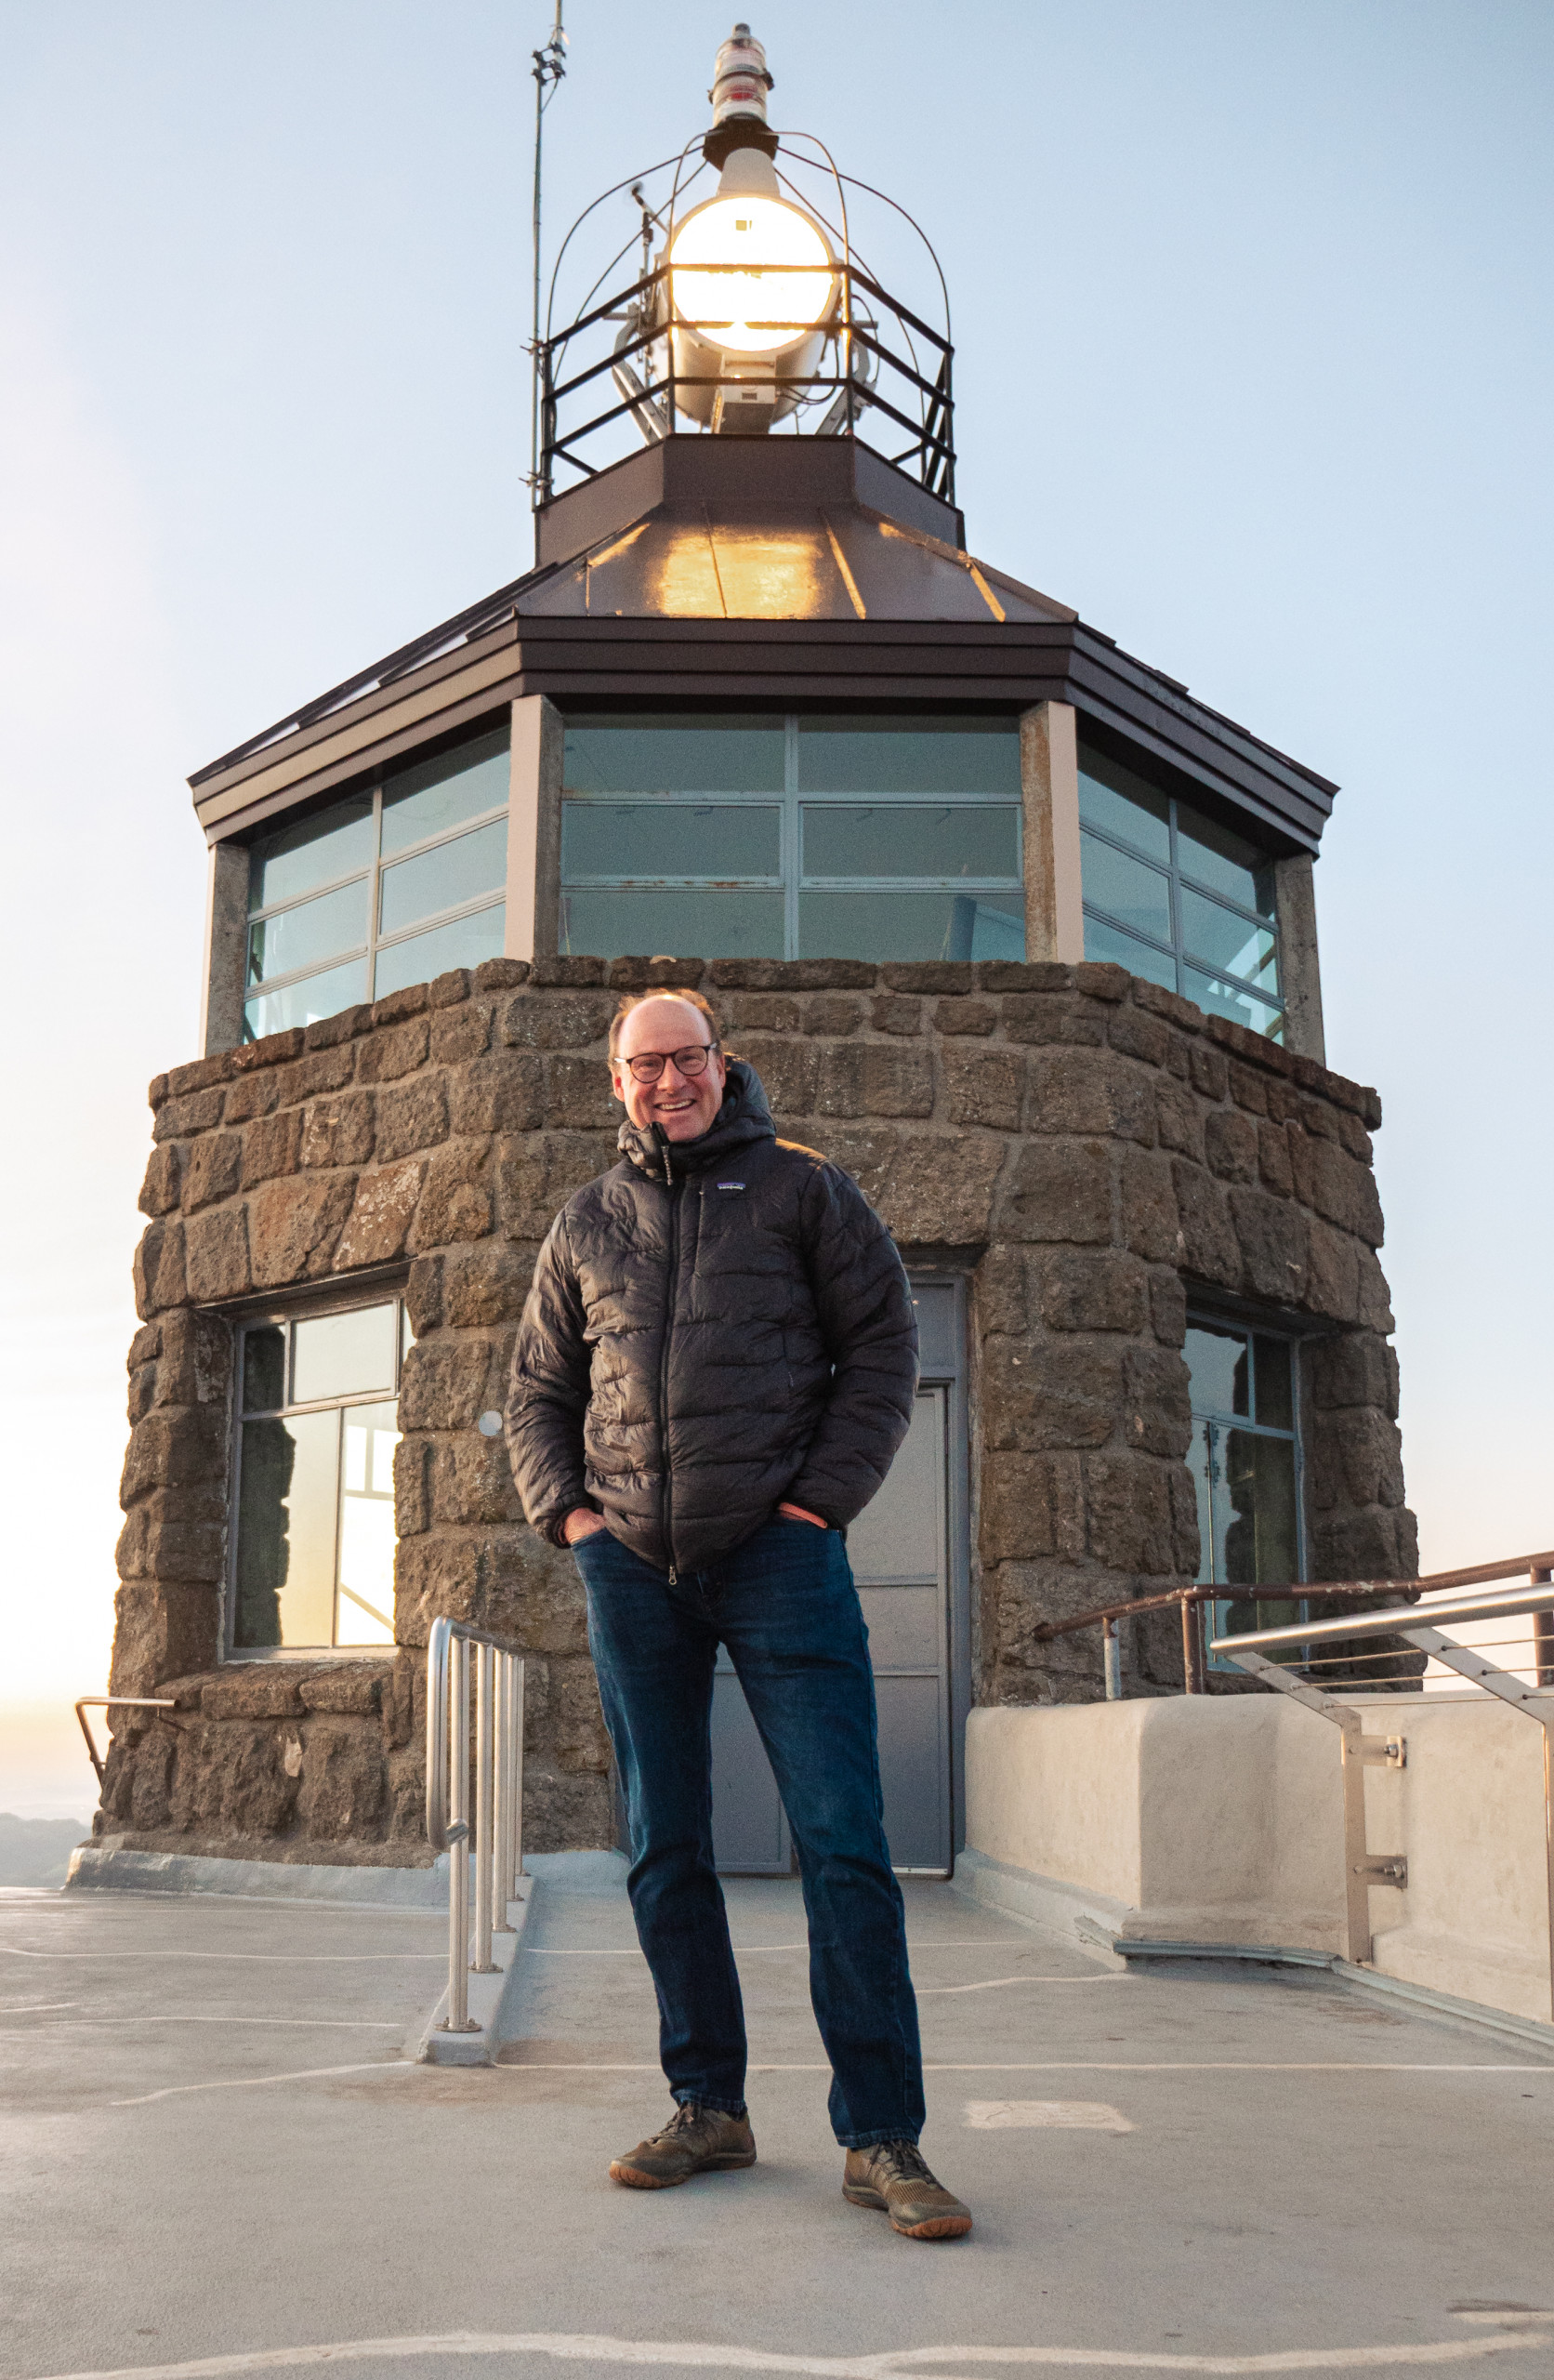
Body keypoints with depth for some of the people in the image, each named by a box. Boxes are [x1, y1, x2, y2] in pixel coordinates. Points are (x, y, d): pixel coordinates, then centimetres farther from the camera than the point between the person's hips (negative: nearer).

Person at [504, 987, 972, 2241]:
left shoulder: (801, 1185, 6)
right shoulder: (587, 1223, 15)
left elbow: (885, 1342, 4)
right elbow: (537, 1392, 21)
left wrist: (821, 1499, -6)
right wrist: (568, 1514, 4)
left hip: (779, 1551, -3)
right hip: (632, 1567, 4)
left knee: (842, 1841, -8)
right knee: (665, 1853, 8)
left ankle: (881, 2136, -1)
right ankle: (710, 2108, 20)